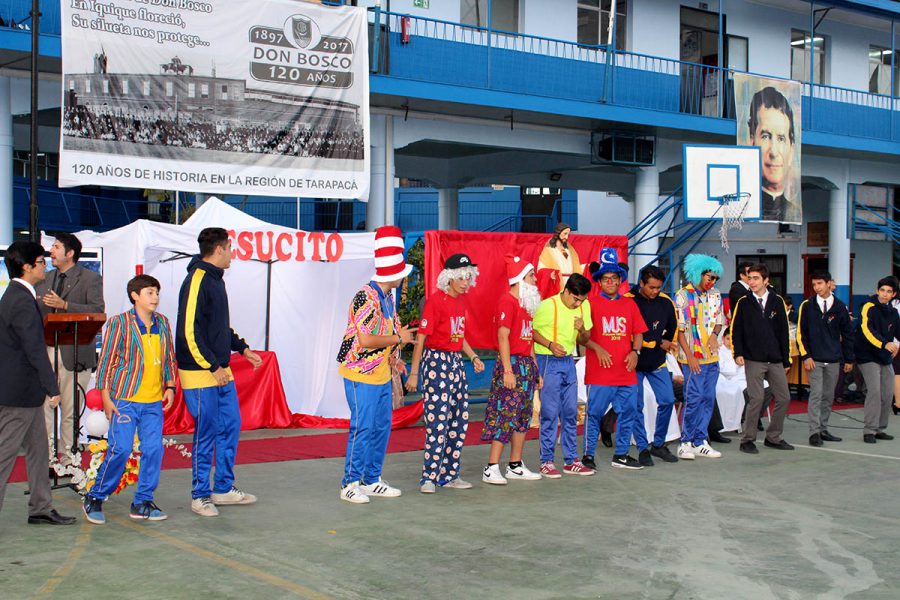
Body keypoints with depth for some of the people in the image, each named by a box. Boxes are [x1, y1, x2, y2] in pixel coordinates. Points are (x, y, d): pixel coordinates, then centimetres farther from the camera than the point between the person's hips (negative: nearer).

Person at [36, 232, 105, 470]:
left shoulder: (90, 278, 2)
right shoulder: (45, 280, 19)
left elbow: (97, 311, -11)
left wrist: (64, 305, -18)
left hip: (74, 353, -4)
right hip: (45, 350, 4)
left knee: (70, 411, 2)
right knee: (44, 407, -1)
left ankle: (68, 459, 11)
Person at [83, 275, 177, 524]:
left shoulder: (162, 322, 12)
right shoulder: (120, 323, -4)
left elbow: (169, 357, 19)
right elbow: (106, 360, -3)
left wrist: (170, 386, 10)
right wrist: (106, 397, -6)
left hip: (154, 401, 5)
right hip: (125, 399, -5)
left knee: (154, 450, 0)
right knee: (120, 449, -8)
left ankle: (143, 503, 13)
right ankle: (94, 499, 10)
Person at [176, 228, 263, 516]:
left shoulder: (215, 279, 15)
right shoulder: (196, 281, -16)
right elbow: (189, 331, -20)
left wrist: (242, 348, 20)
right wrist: (213, 367, -19)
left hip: (221, 371, 10)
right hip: (201, 374, -10)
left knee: (231, 427, 13)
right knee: (206, 433, -2)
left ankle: (223, 488, 24)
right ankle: (200, 496, 10)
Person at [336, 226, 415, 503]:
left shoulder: (388, 296, 11)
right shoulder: (366, 297, -19)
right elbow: (366, 340, -25)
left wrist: (393, 358, 8)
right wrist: (399, 338, -14)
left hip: (381, 374, 9)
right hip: (361, 374, -9)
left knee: (382, 427, 12)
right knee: (363, 427, -7)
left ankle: (372, 480, 22)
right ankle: (350, 484, 2)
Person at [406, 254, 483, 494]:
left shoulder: (461, 300, 11)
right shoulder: (435, 300, -12)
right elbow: (421, 337, -14)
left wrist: (473, 357, 10)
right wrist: (414, 373, -16)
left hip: (457, 362, 8)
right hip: (436, 361, -8)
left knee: (459, 420, 9)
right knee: (438, 422, -10)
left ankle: (449, 475, 17)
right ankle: (429, 478, -4)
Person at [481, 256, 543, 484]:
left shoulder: (526, 304, 17)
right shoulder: (507, 302, -11)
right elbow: (503, 337, -18)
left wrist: (536, 371, 18)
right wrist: (507, 370, -23)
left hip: (527, 364, 10)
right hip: (511, 363, -10)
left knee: (523, 416, 11)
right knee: (505, 415, -10)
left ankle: (516, 466, 18)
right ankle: (491, 468, -8)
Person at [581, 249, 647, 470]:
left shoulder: (630, 304, 13)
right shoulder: (591, 304, 0)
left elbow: (638, 332, 15)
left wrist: (635, 351, -2)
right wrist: (597, 348, -15)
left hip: (626, 371, 5)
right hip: (599, 372, -4)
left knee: (628, 412, 8)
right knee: (594, 414, -2)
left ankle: (621, 455, 19)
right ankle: (588, 455, 7)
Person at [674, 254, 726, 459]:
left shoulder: (716, 296, 11)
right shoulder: (683, 296, -7)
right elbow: (679, 329, -9)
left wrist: (714, 334, -4)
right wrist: (689, 356, -14)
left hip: (712, 356, 6)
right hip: (693, 357, -6)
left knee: (708, 399, 7)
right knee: (694, 398, -9)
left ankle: (700, 442, 14)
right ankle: (686, 443, 0)